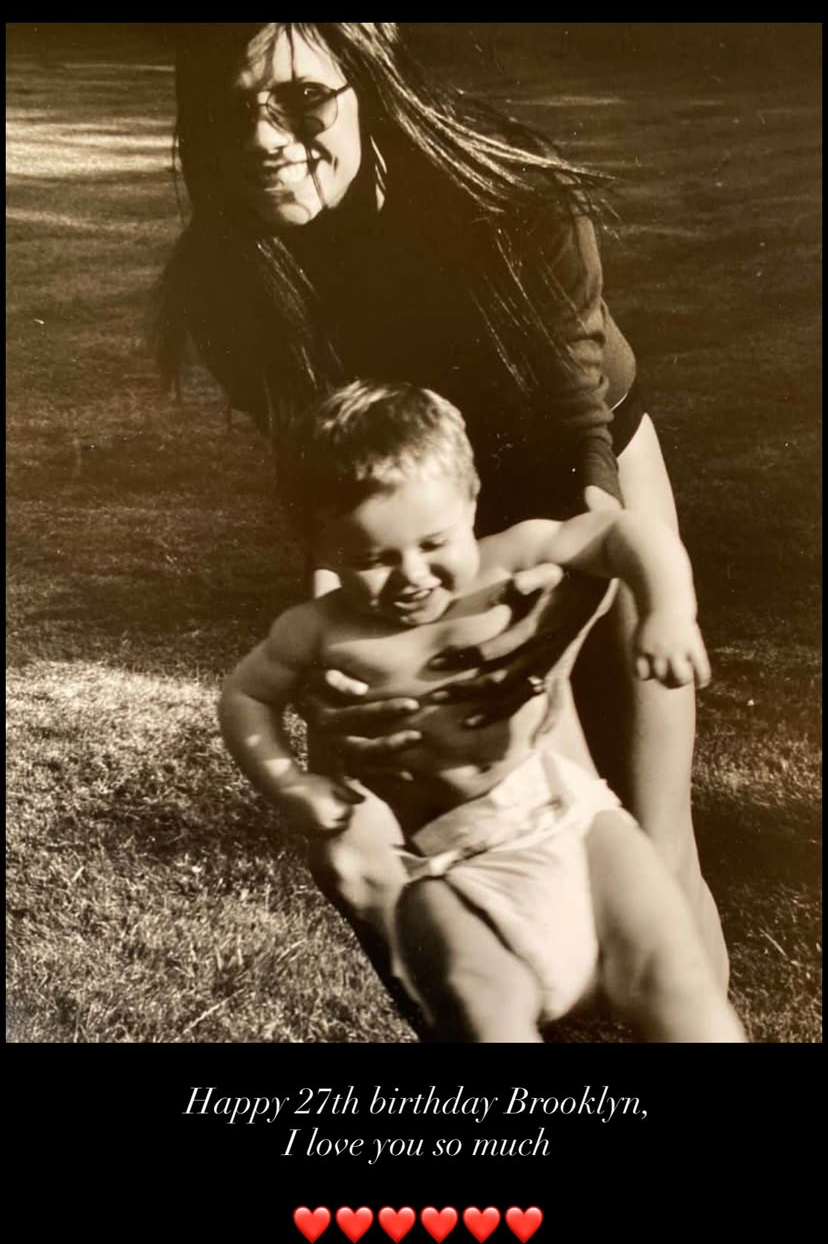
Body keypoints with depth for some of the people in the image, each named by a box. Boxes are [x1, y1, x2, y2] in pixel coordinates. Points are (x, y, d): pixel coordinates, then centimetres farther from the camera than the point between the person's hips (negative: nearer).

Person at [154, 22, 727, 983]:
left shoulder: (515, 211, -32)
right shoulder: (222, 279, -23)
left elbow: (584, 449, -28)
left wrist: (564, 599, -49)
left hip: (580, 500, -3)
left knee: (646, 854, -1)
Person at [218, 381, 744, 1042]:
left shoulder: (509, 563, -3)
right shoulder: (323, 631, -1)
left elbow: (626, 532, -4)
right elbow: (246, 695, 14)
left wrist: (669, 613, -23)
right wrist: (290, 786, -1)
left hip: (568, 811, 2)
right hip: (445, 863, -1)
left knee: (675, 980, -6)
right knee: (488, 1013, -26)